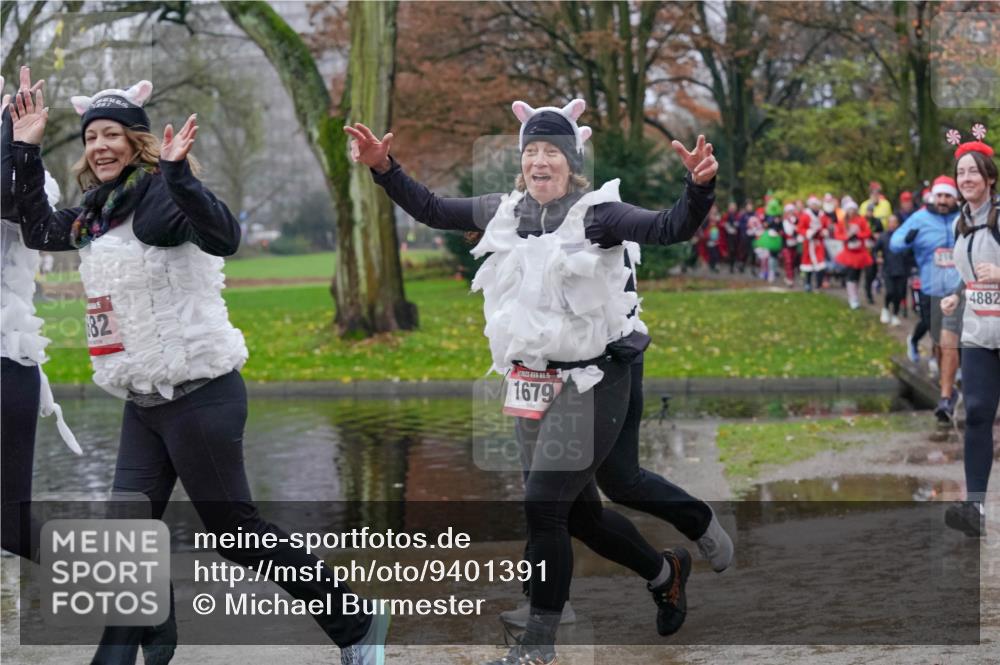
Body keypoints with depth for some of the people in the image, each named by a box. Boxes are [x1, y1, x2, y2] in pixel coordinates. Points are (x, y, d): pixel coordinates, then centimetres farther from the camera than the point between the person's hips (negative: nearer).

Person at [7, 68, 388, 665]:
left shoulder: (160, 197, -15)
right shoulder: (100, 212, 10)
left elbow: (224, 237, -33)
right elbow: (39, 230, 27)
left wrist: (177, 172, -46)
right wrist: (26, 150, 19)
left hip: (199, 397, -8)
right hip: (143, 403, 8)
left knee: (237, 531, 0)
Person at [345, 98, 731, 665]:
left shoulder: (596, 214, -13)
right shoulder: (504, 212, 5)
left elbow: (670, 229, -25)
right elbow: (431, 210, 17)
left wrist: (700, 187, -43)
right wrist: (384, 168, 7)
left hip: (594, 381, -7)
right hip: (534, 382, 7)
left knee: (543, 505, -11)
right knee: (580, 512, 14)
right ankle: (665, 572, 40)